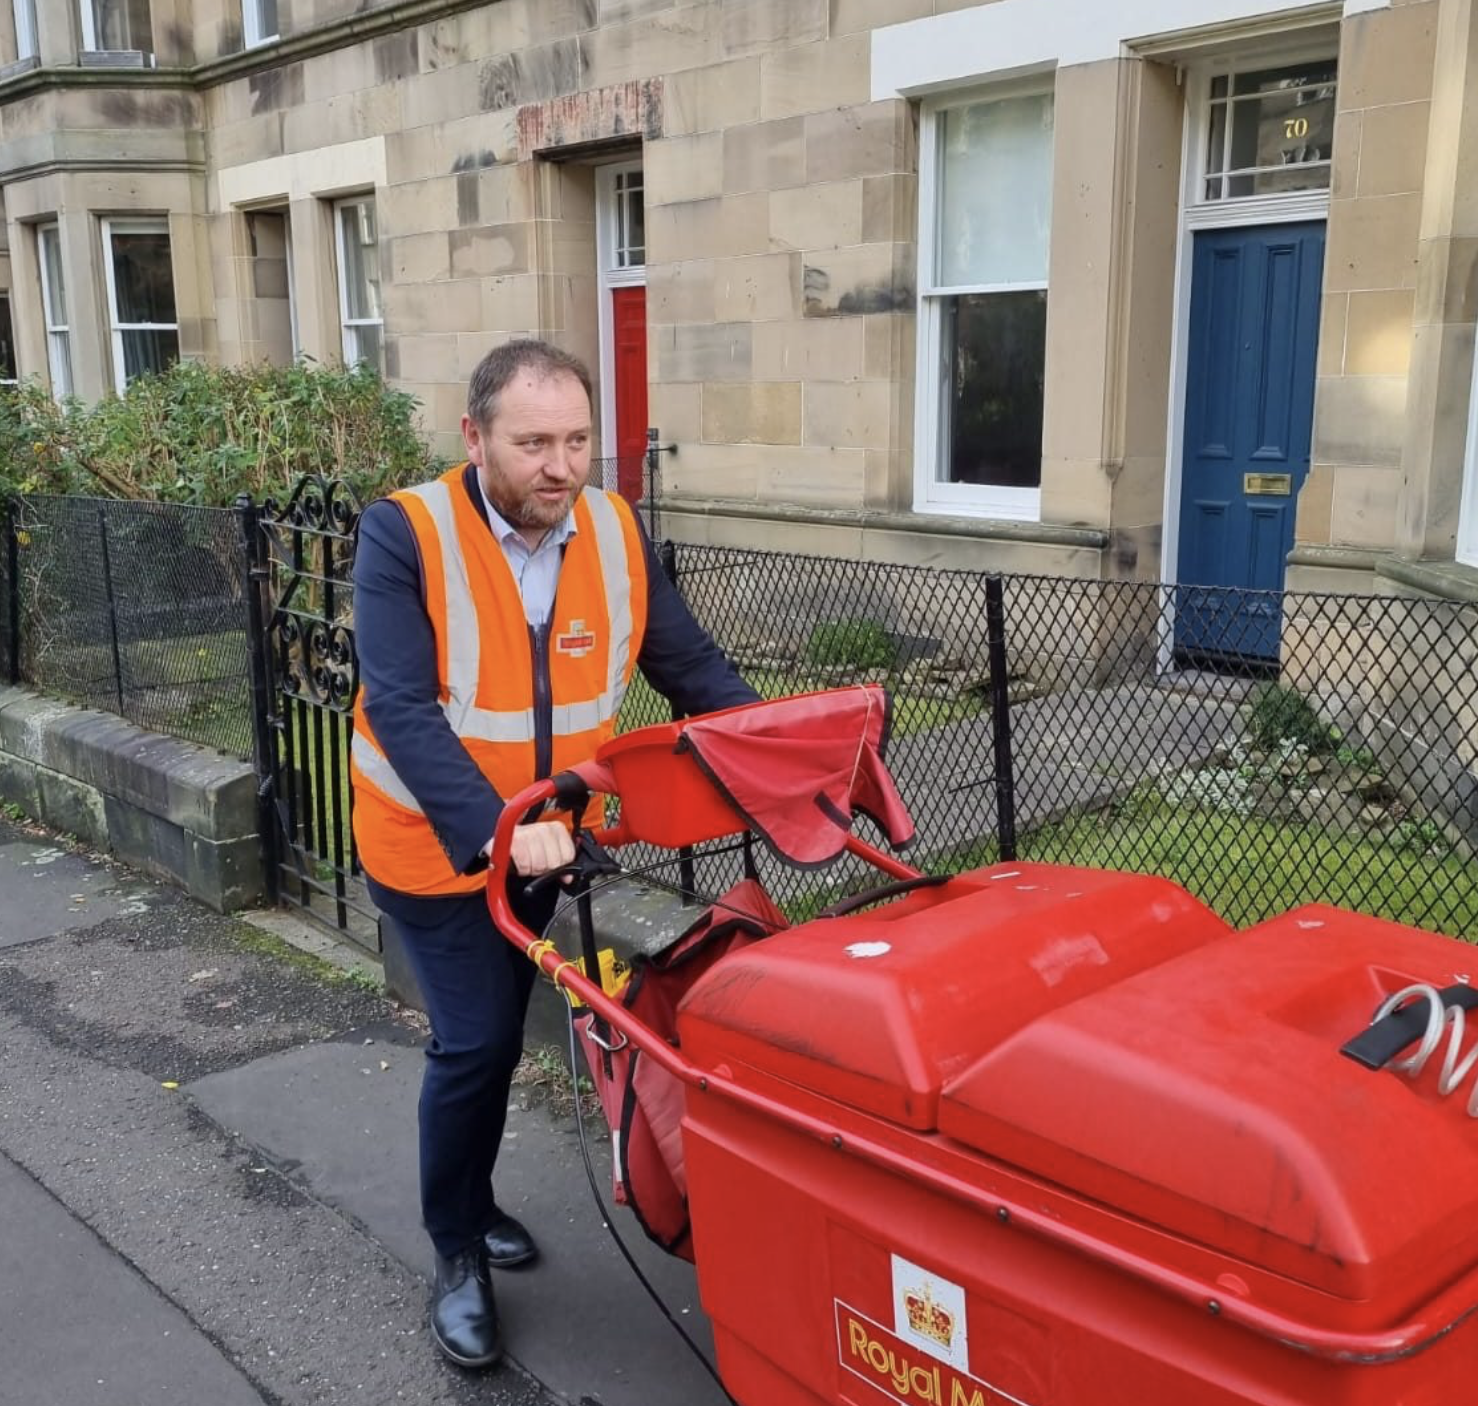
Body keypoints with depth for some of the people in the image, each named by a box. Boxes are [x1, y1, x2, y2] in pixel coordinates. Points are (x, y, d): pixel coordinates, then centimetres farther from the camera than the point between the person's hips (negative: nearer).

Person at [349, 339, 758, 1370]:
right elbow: (402, 711, -30)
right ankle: (458, 1255, 20)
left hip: (544, 840, 5)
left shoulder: (616, 532, -9)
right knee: (475, 1045, -4)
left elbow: (691, 665, -4)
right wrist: (494, 830, -41)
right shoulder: (405, 535, -23)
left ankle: (472, 1203, 43)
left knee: (498, 1038, 20)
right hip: (436, 845, -4)